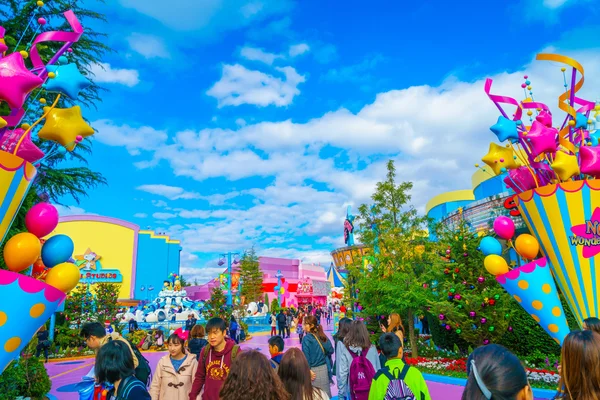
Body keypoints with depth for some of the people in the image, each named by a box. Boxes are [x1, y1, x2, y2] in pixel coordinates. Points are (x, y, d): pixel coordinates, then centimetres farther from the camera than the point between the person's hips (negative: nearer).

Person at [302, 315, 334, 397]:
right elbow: (330, 350, 5)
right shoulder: (322, 336, 1)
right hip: (325, 369, 5)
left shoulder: (307, 338, -15)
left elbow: (306, 356, -16)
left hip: (314, 371, -5)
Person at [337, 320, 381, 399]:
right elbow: (378, 371, 1)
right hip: (373, 391, 2)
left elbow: (342, 373, -10)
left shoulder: (343, 348, -11)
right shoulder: (372, 348, -5)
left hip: (354, 393, -1)